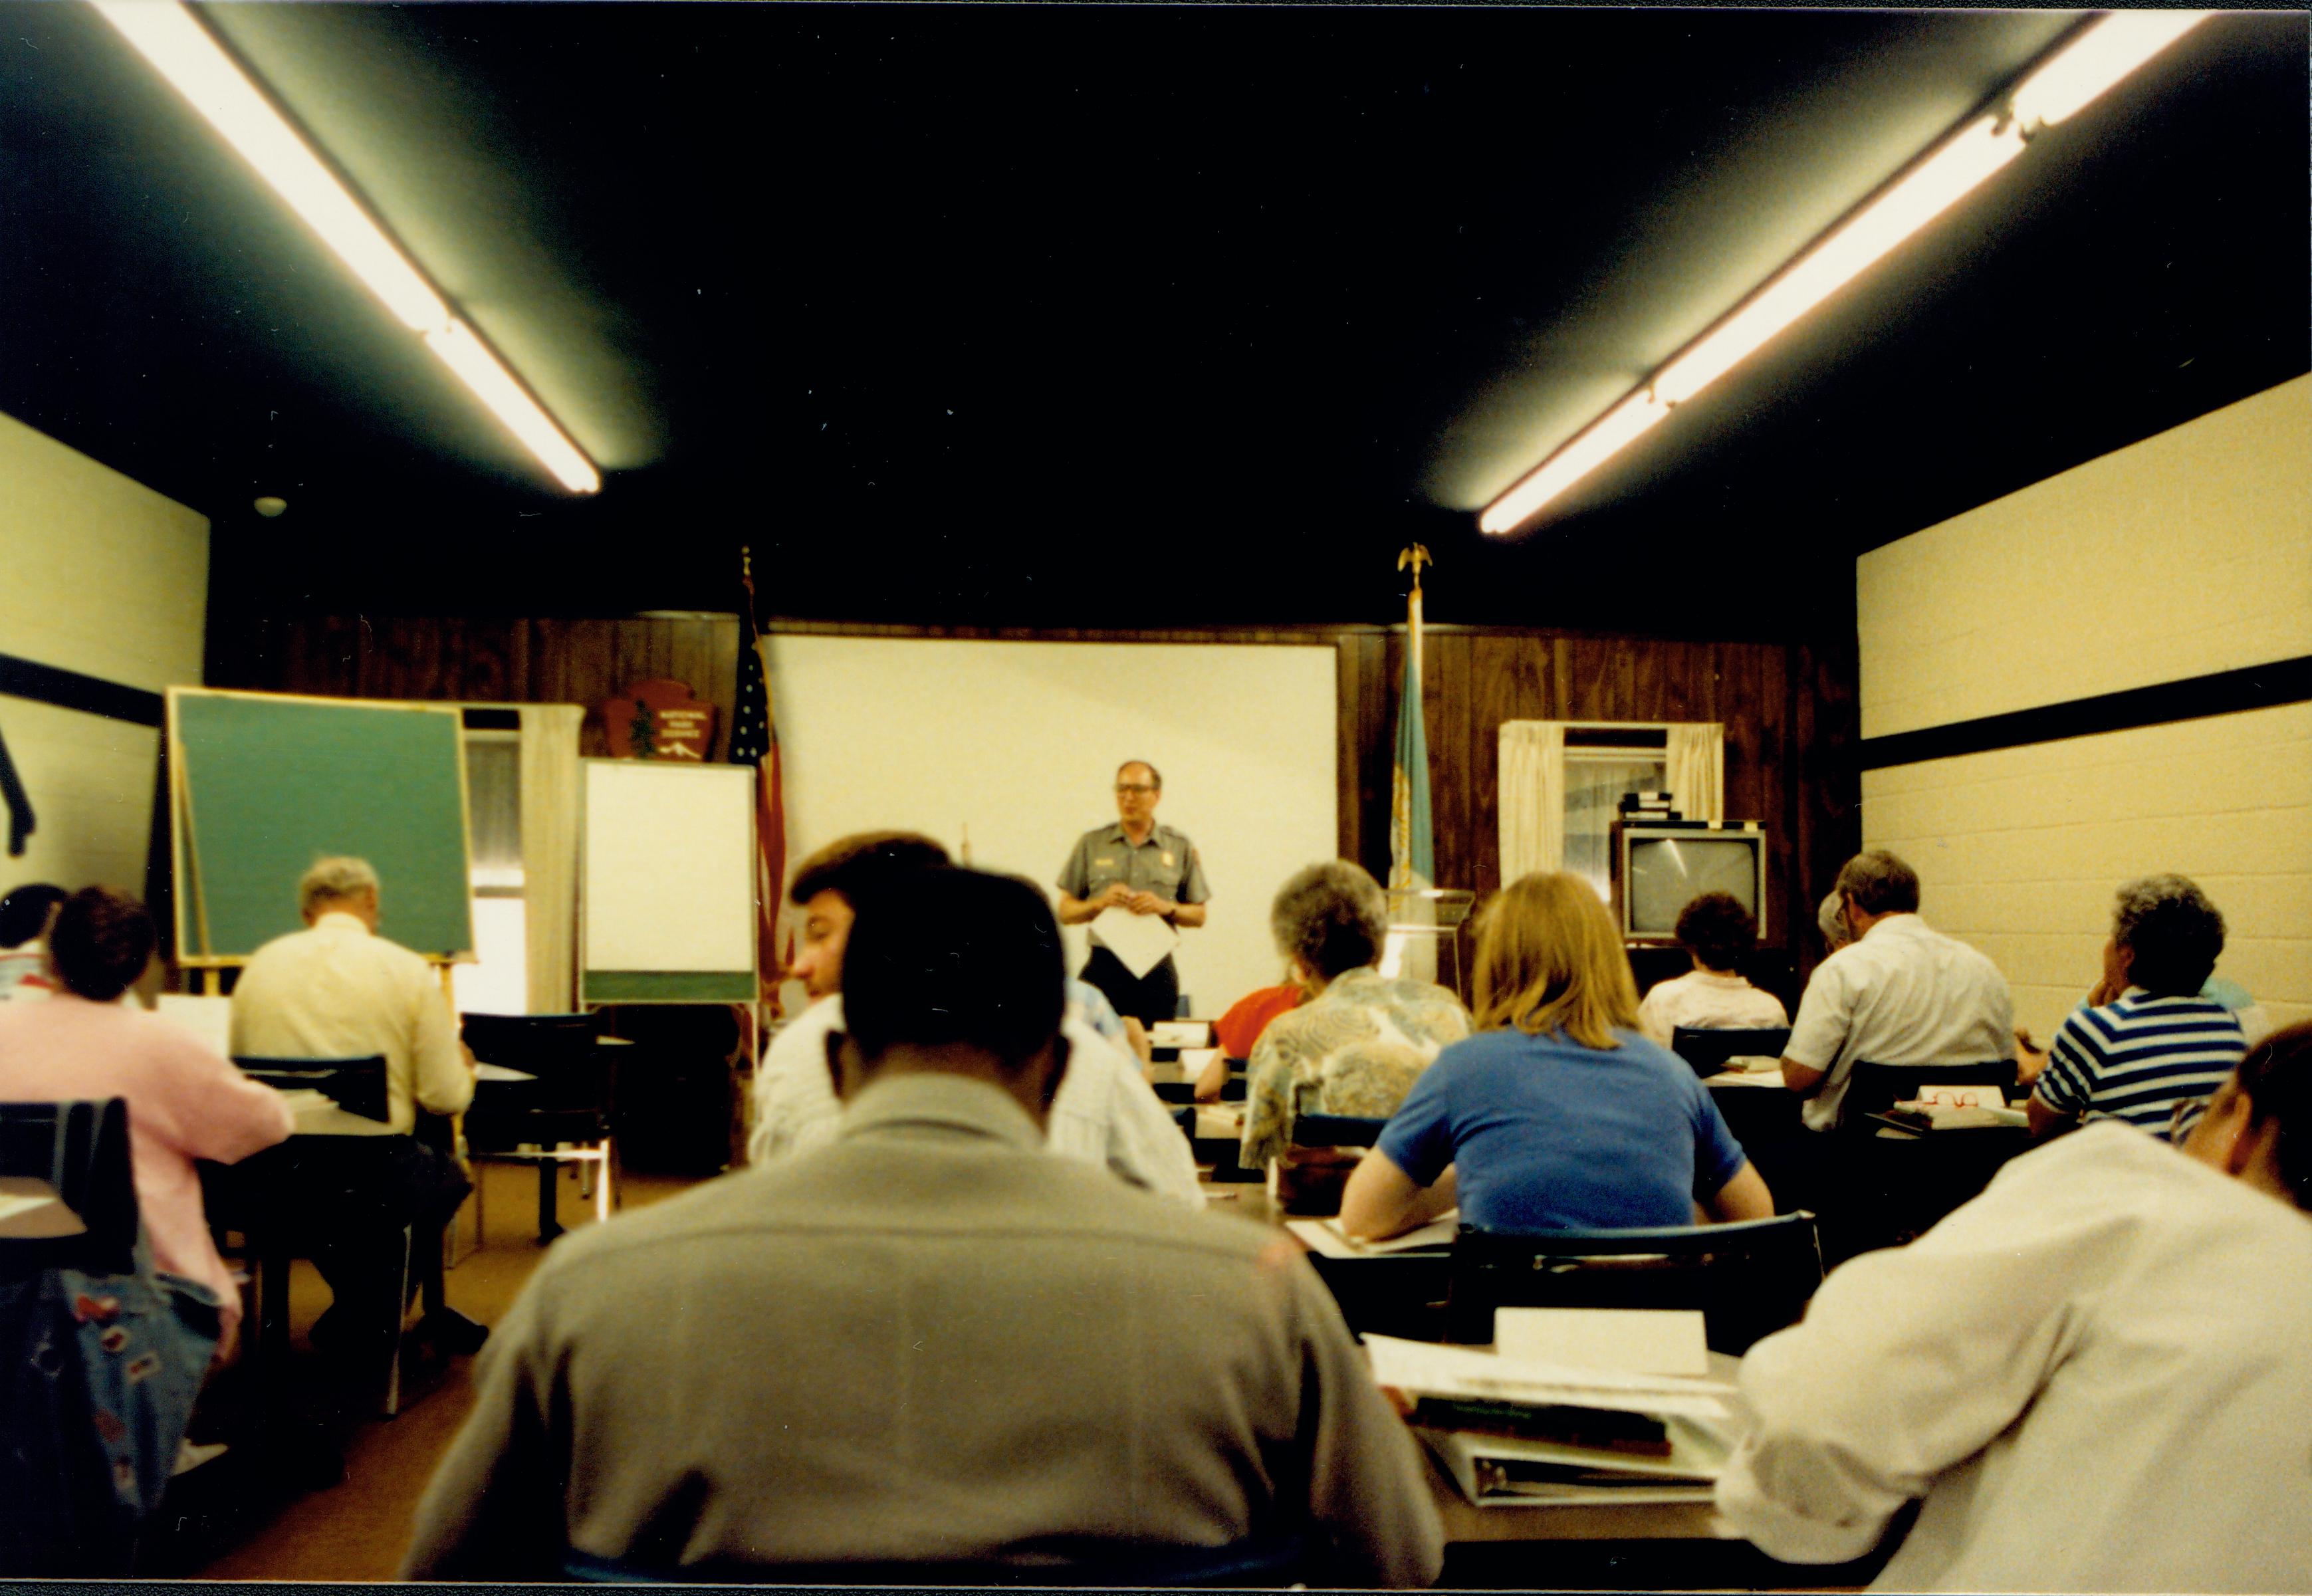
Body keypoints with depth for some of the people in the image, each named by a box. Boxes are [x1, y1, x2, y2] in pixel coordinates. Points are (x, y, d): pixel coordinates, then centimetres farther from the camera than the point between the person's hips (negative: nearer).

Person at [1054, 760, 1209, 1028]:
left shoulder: (1181, 847, 10)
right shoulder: (1091, 844, 9)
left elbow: (1199, 915, 10)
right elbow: (1065, 913, 8)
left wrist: (1167, 907, -9)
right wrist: (1101, 903, -10)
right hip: (1104, 966, 0)